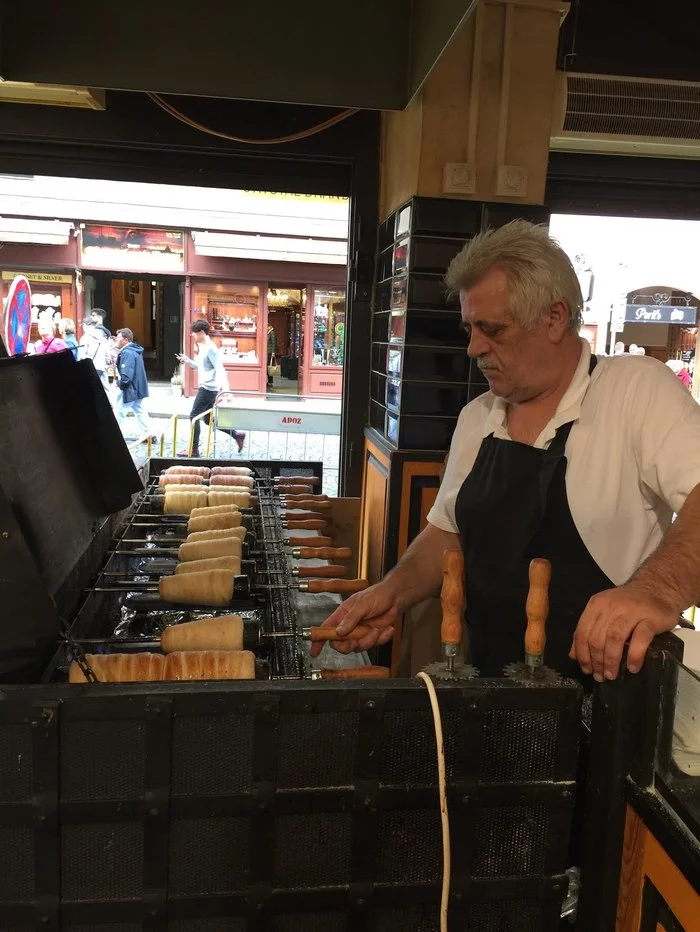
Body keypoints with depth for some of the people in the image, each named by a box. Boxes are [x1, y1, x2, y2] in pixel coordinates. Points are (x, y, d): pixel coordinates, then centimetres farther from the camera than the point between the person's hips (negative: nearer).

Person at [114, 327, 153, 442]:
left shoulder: (127, 353, -20)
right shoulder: (135, 350, 12)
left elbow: (126, 375, -26)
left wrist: (120, 383, -12)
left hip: (130, 388, -10)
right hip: (138, 388, 10)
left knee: (118, 412, 1)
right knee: (140, 411, 12)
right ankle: (147, 434, 13)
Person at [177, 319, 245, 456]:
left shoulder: (210, 348, -16)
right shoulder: (203, 347, 14)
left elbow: (220, 369, -23)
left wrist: (225, 387, -33)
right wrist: (188, 361, 13)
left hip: (208, 388, -10)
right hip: (206, 387, 10)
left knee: (194, 417, -4)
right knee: (208, 419, 14)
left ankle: (194, 450, 3)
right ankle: (237, 435, 17)